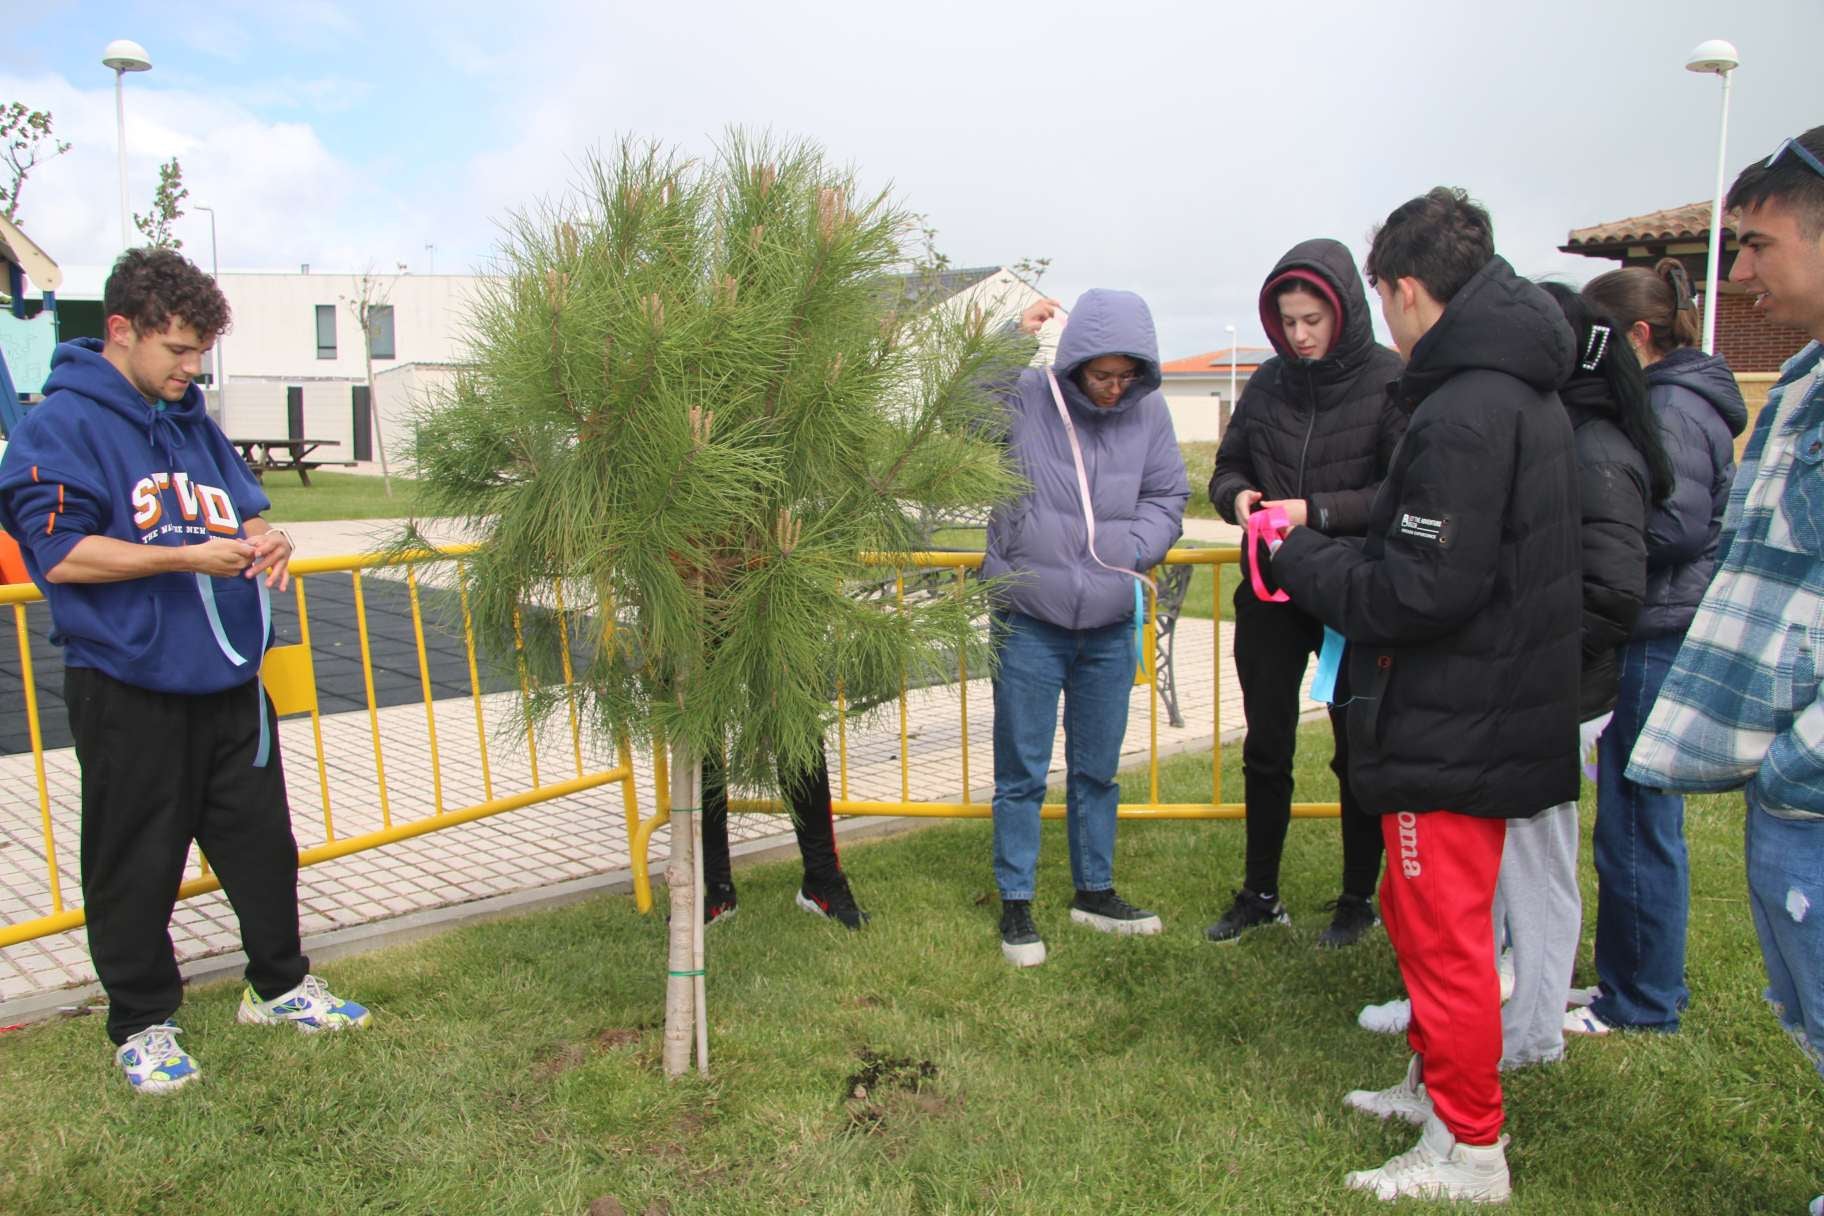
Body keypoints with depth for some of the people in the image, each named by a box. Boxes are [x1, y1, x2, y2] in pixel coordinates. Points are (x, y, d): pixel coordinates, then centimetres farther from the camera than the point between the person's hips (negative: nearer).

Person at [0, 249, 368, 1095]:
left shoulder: (193, 423, 13)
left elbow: (245, 506, 20)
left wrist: (262, 539, -3)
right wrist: (187, 557, -19)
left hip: (228, 681, 7)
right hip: (128, 689, -6)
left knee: (262, 842, 15)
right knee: (135, 867, 6)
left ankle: (280, 985, 32)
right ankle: (142, 1024, 23)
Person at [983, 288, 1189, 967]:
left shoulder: (1147, 412, 0)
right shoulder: (1023, 399, -9)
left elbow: (1168, 496, 8)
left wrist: (1135, 549, -9)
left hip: (1110, 626, 4)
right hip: (1028, 622, -4)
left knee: (1098, 769, 17)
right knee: (1022, 772, 4)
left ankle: (1094, 891, 34)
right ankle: (1015, 904, 19)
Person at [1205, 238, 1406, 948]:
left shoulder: (1389, 382, -11)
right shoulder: (1268, 383, 4)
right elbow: (1227, 465, 12)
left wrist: (1318, 511, -24)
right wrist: (1236, 495, -10)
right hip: (1272, 595, 5)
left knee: (1359, 752, 10)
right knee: (1265, 750, 12)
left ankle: (1358, 899, 27)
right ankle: (1260, 895, 27)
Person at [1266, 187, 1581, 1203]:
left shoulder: (1462, 414, -22)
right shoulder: (1527, 396, 11)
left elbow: (1420, 589, -25)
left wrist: (1301, 558, -11)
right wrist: (1322, 543, 13)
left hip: (1453, 730, -10)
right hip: (1501, 713, 10)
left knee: (1443, 935, 3)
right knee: (1418, 913, 23)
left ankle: (1470, 1150, 18)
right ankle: (1438, 1082, 39)